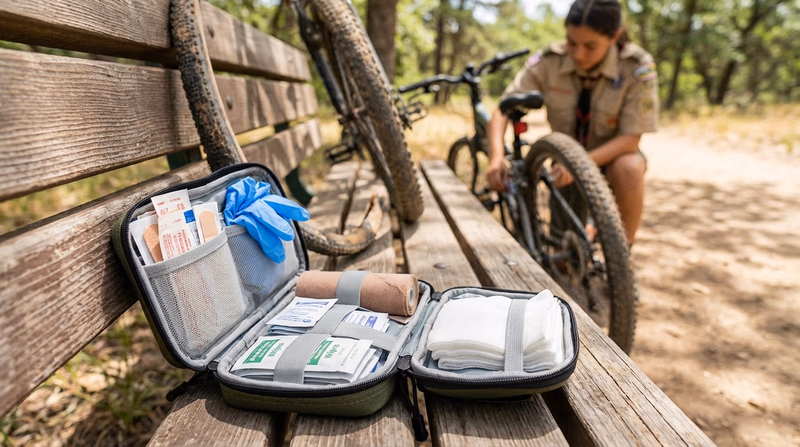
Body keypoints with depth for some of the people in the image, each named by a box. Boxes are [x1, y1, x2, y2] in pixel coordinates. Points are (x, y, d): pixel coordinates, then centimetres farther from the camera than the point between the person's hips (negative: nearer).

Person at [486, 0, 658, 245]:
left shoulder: (638, 67, -22)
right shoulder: (548, 62, -19)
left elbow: (630, 139, -24)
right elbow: (502, 111, -20)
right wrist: (496, 158, -39)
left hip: (610, 156, -2)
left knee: (628, 167, -39)